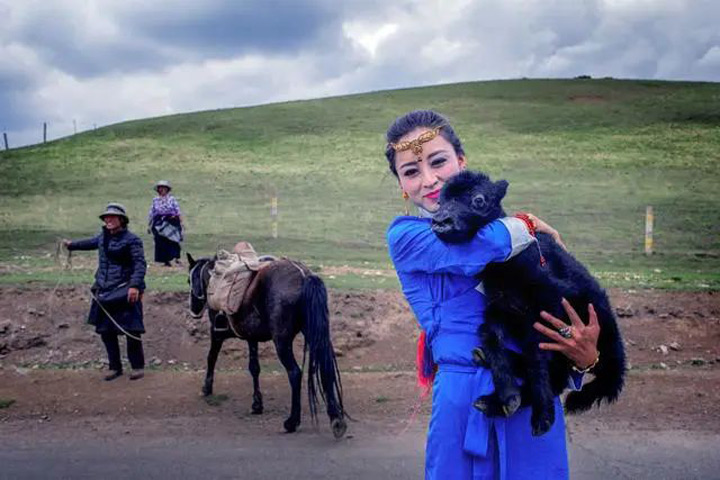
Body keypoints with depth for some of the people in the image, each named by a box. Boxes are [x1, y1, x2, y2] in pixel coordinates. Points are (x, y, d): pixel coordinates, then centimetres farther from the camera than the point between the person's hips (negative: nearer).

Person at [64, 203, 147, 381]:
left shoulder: (131, 239, -12)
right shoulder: (103, 236, 11)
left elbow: (140, 264, -19)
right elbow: (93, 243, 34)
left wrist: (135, 285, -31)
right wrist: (72, 244, 46)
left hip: (125, 292, -7)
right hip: (104, 291, 8)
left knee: (131, 330, -4)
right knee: (106, 331, 12)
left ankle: (138, 366, 13)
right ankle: (115, 367, 26)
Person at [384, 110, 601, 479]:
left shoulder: (492, 219, 9)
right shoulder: (404, 237, -3)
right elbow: (490, 243, -21)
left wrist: (585, 358, -11)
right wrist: (527, 226, -1)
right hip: (464, 399, -3)